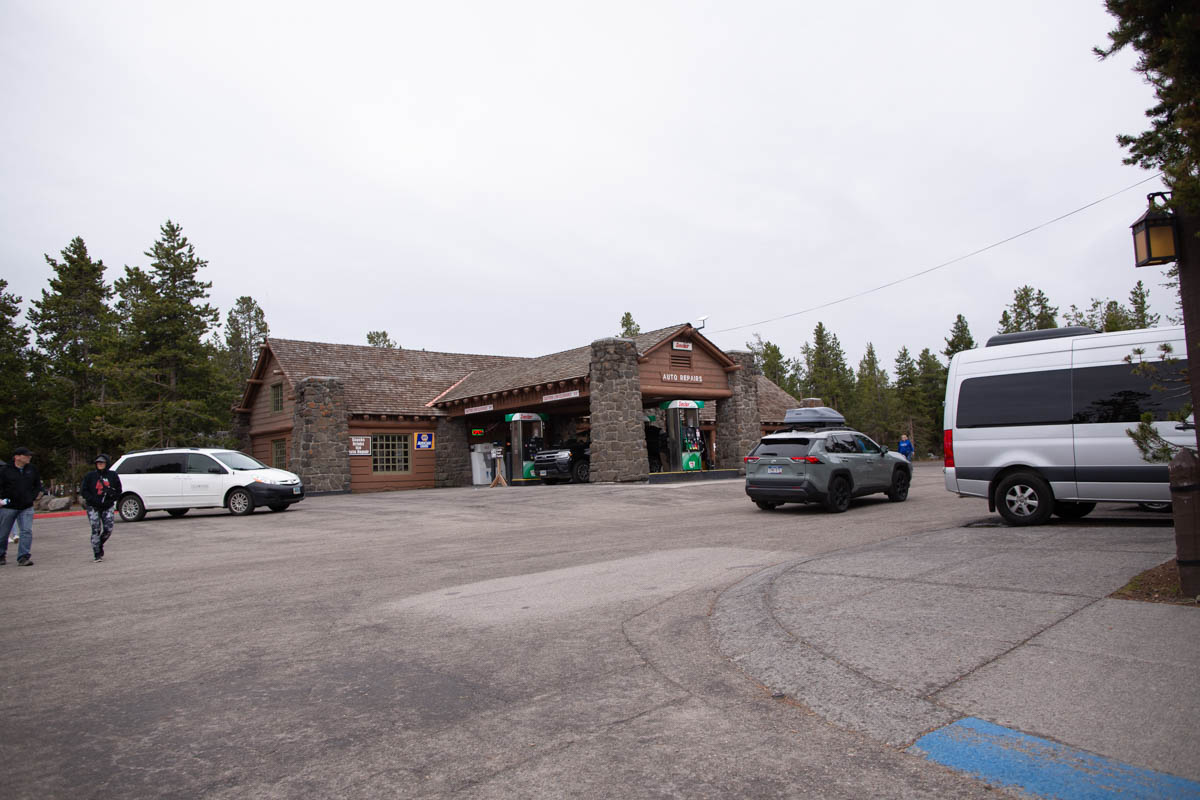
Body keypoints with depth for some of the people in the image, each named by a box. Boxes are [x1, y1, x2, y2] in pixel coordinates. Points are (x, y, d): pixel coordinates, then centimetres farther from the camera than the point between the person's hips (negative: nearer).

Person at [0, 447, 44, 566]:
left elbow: (38, 484, 17)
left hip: (26, 508, 2)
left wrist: (34, 497, 6)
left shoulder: (32, 469, 7)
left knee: (27, 532, -10)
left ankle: (24, 557, -10)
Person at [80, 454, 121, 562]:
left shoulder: (113, 476, 5)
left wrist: (112, 494, -12)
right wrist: (94, 500, -14)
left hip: (107, 507, 1)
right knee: (96, 530, -6)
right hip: (93, 507, -1)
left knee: (108, 529, -4)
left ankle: (100, 544, 27)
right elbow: (83, 491, 0)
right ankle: (97, 554, 3)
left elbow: (118, 491, 9)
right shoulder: (90, 476, 2)